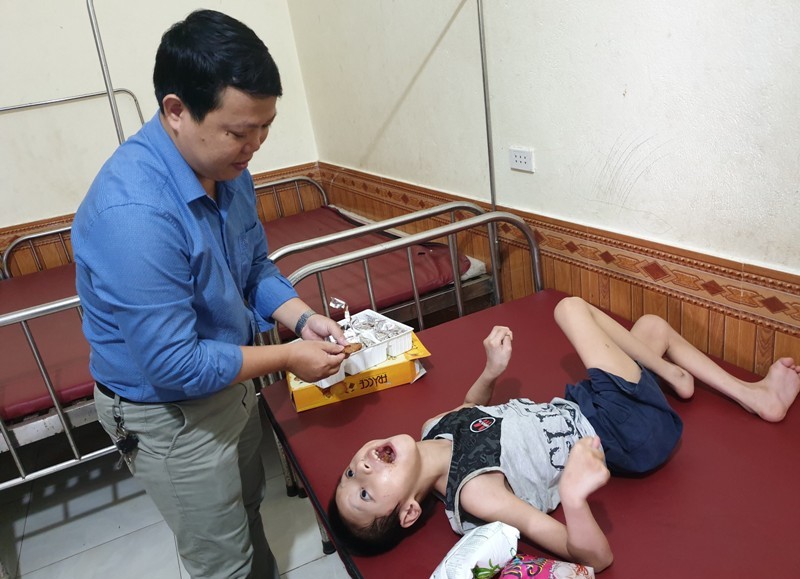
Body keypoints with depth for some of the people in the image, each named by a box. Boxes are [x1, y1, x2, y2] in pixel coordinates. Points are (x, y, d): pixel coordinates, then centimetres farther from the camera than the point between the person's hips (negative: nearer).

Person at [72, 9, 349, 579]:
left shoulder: (225, 166, -8)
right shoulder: (132, 212, -35)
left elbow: (256, 265, 5)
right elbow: (173, 366, -31)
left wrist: (303, 318, -12)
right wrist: (286, 357, -21)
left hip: (229, 381, 8)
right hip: (169, 415, -7)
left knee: (246, 511, 31)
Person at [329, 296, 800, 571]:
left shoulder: (434, 428, -11)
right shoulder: (473, 494, -33)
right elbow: (596, 556, -32)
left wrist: (491, 371, -9)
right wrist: (572, 494, -54)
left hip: (579, 409, 6)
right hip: (626, 434, -6)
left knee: (652, 325, 17)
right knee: (571, 307, -10)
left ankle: (757, 395, 33)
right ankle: (673, 375, 18)